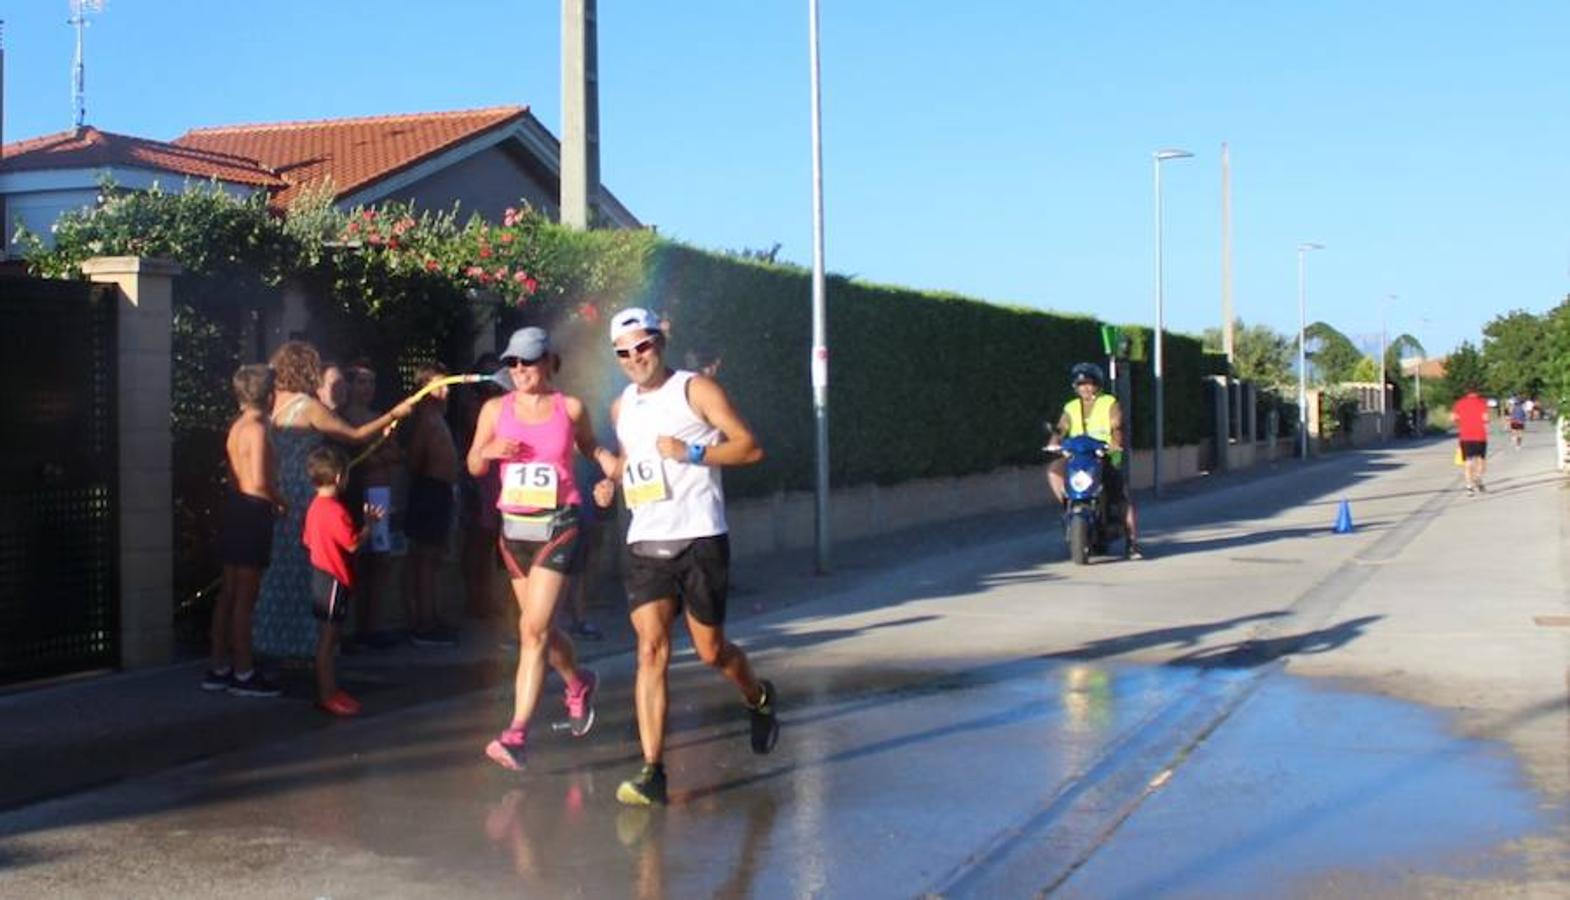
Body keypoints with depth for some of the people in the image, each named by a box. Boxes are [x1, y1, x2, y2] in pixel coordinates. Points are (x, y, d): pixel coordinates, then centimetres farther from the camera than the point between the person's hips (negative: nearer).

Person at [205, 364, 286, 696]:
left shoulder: (237, 427, 13)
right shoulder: (257, 429, -15)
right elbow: (260, 481, -25)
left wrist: (271, 500, 12)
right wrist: (280, 501, -9)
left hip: (234, 506, 9)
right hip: (253, 511, -9)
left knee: (229, 593, 13)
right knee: (245, 597, -4)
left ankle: (219, 668, 19)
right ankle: (244, 673, 2)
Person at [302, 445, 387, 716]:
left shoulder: (315, 506, 8)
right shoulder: (335, 510, -21)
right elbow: (353, 543, -20)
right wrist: (369, 523, -5)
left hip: (320, 575, 10)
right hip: (334, 580, -10)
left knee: (327, 638, 16)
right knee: (327, 640, -4)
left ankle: (329, 688, 23)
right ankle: (327, 696, 1)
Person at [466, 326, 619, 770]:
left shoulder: (571, 408, -1)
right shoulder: (495, 409, 4)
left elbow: (590, 447, 18)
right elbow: (473, 467, 11)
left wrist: (612, 469, -2)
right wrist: (488, 451, -11)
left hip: (557, 526, -4)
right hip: (514, 528, 4)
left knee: (533, 629, -14)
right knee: (539, 627, 16)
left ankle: (517, 734, -15)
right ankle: (579, 684, 46)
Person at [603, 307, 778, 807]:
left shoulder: (696, 389, -2)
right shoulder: (622, 408, 15)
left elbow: (750, 447, -7)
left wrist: (693, 453, -18)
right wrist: (612, 483, 13)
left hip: (699, 538, -4)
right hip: (645, 543, 4)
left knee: (710, 650, 6)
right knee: (651, 651, -9)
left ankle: (760, 698, 39)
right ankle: (652, 771, -11)